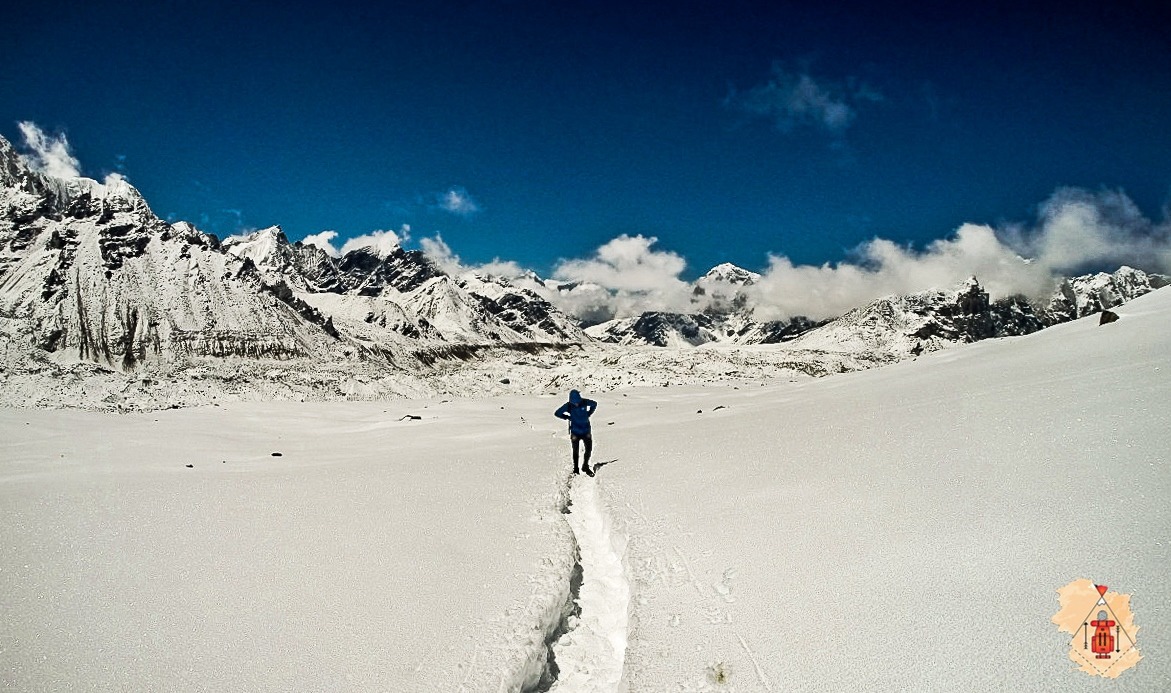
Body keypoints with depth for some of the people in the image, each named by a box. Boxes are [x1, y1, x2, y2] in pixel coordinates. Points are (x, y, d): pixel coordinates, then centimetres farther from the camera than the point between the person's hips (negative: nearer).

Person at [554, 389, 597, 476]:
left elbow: (595, 404, 8)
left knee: (589, 449, 4)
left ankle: (585, 466, 23)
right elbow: (557, 413, -7)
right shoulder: (568, 406, -16)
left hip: (586, 430, 2)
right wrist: (568, 417, -10)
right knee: (575, 450, 8)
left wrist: (589, 414, 0)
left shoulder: (585, 402, -13)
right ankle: (575, 468, 23)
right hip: (575, 432, -2)